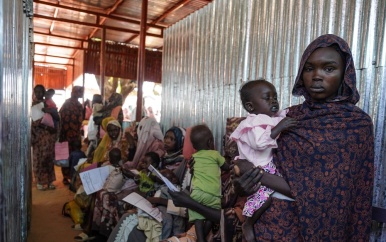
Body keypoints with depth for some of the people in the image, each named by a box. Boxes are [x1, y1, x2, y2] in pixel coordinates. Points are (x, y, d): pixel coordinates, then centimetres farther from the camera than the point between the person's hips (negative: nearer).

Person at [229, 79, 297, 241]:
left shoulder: (276, 118, 9)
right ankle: (248, 224, 2)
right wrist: (278, 128, -31)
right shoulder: (254, 124, -18)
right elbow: (260, 143, -33)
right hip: (257, 169, -10)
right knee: (264, 195, -24)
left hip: (273, 166, 10)